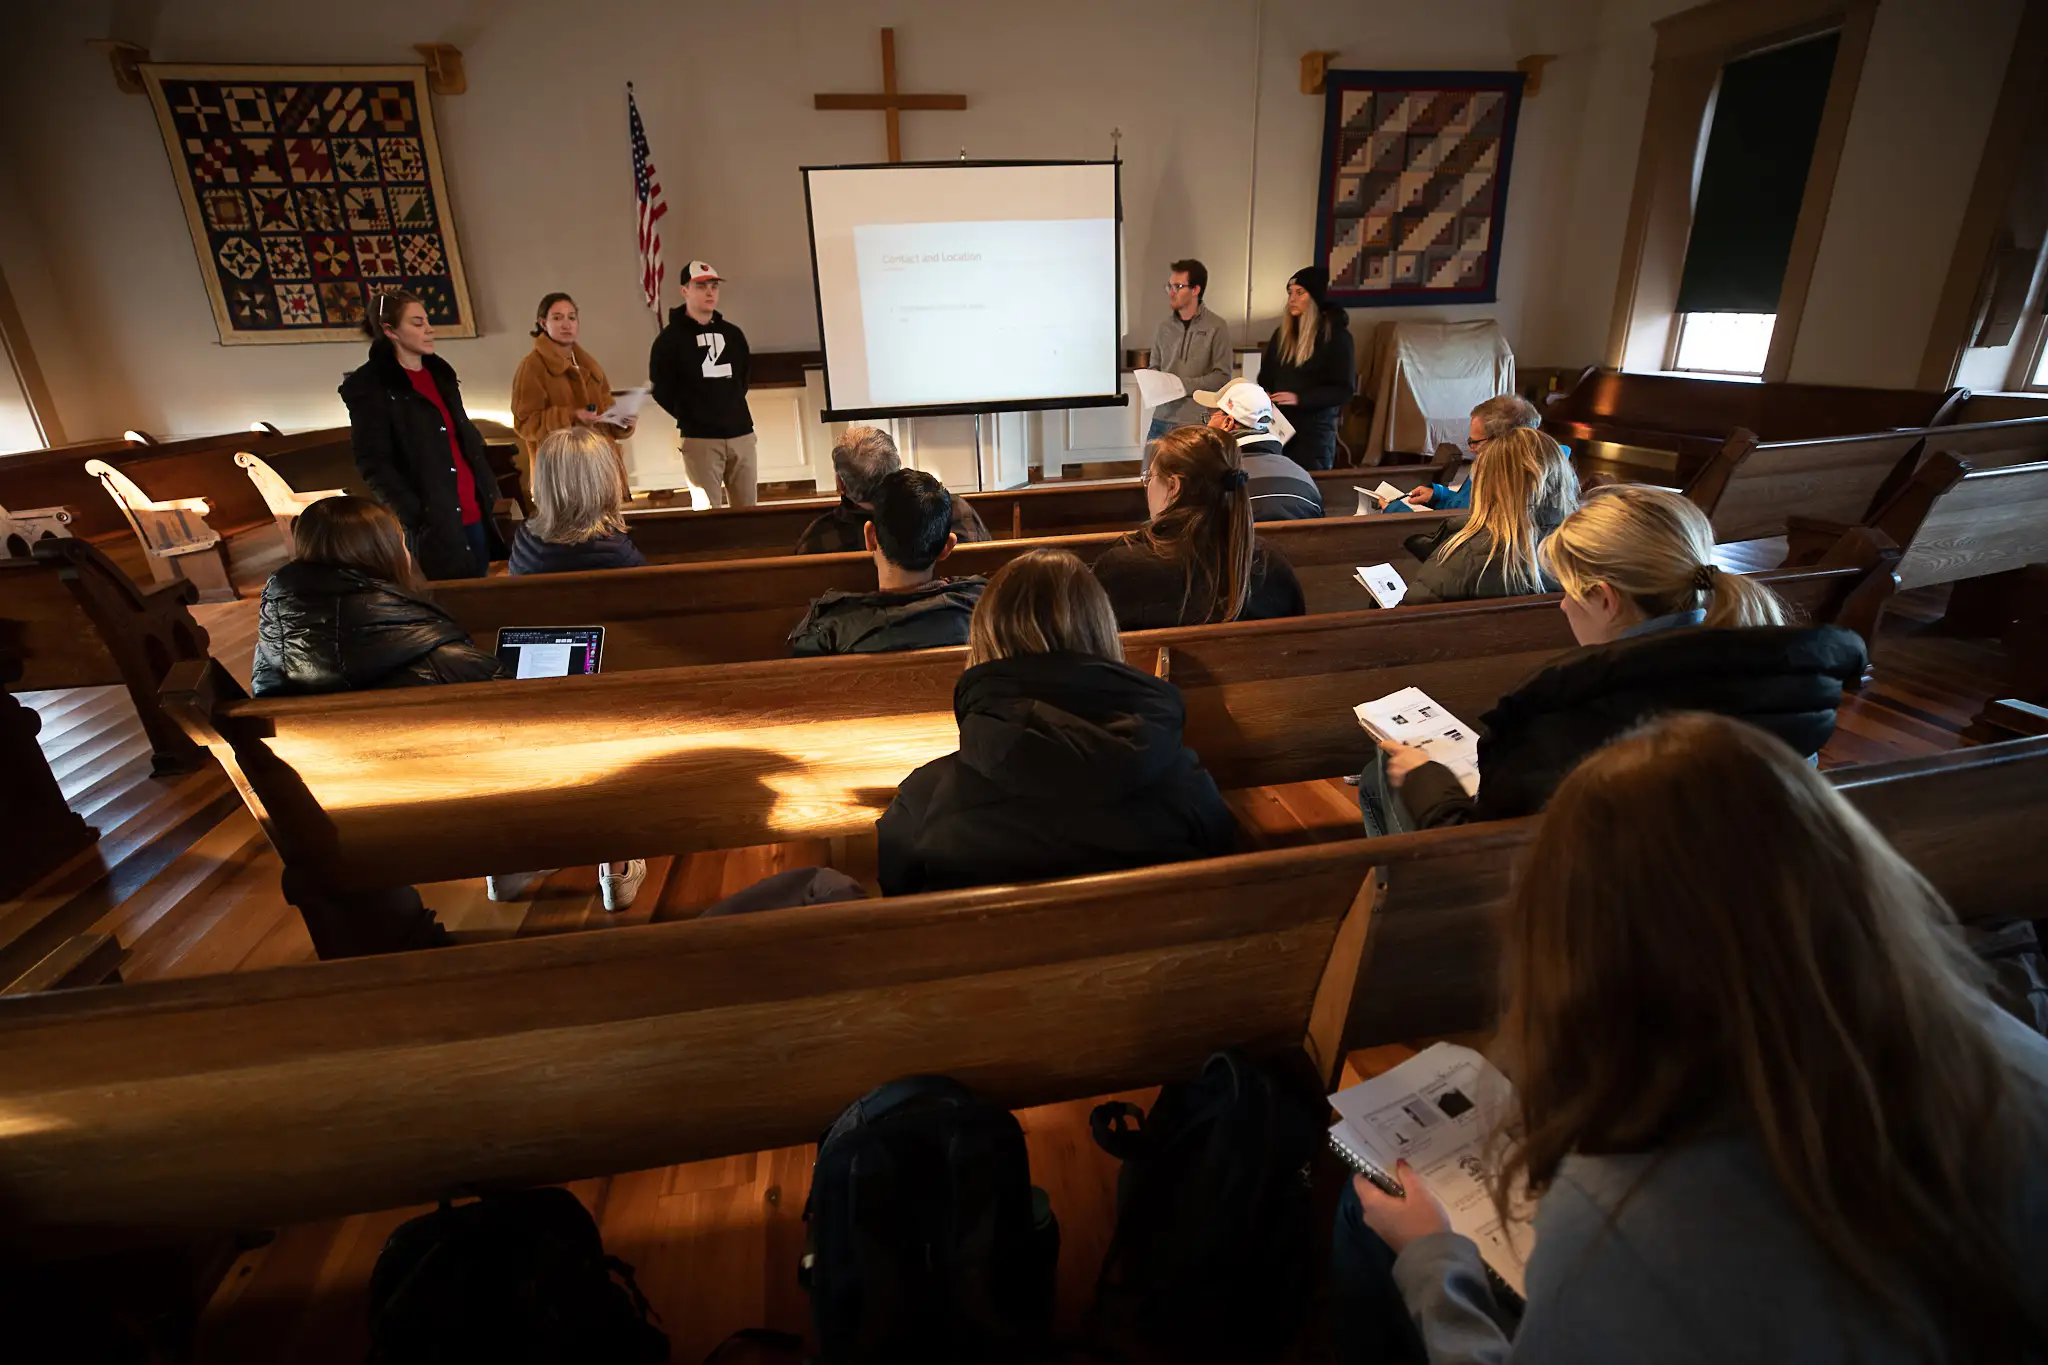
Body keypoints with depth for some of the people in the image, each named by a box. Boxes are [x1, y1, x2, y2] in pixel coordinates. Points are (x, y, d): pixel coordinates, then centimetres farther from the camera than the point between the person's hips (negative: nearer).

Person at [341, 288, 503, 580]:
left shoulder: (439, 372, 15)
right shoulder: (370, 387, -6)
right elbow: (374, 464, -10)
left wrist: (490, 489, 12)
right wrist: (416, 516, -18)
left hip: (475, 512, 7)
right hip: (433, 522, -7)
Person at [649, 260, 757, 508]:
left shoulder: (733, 334, 15)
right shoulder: (671, 338, 1)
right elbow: (660, 388, 0)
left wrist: (732, 408, 13)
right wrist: (688, 416, 3)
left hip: (741, 434, 4)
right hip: (700, 438, -4)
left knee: (748, 510, 5)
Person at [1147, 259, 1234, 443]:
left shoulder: (1216, 327, -3)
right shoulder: (1164, 325, 10)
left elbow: (1222, 376, -5)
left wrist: (1184, 384, -15)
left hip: (1198, 422, -4)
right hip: (1162, 419, 4)